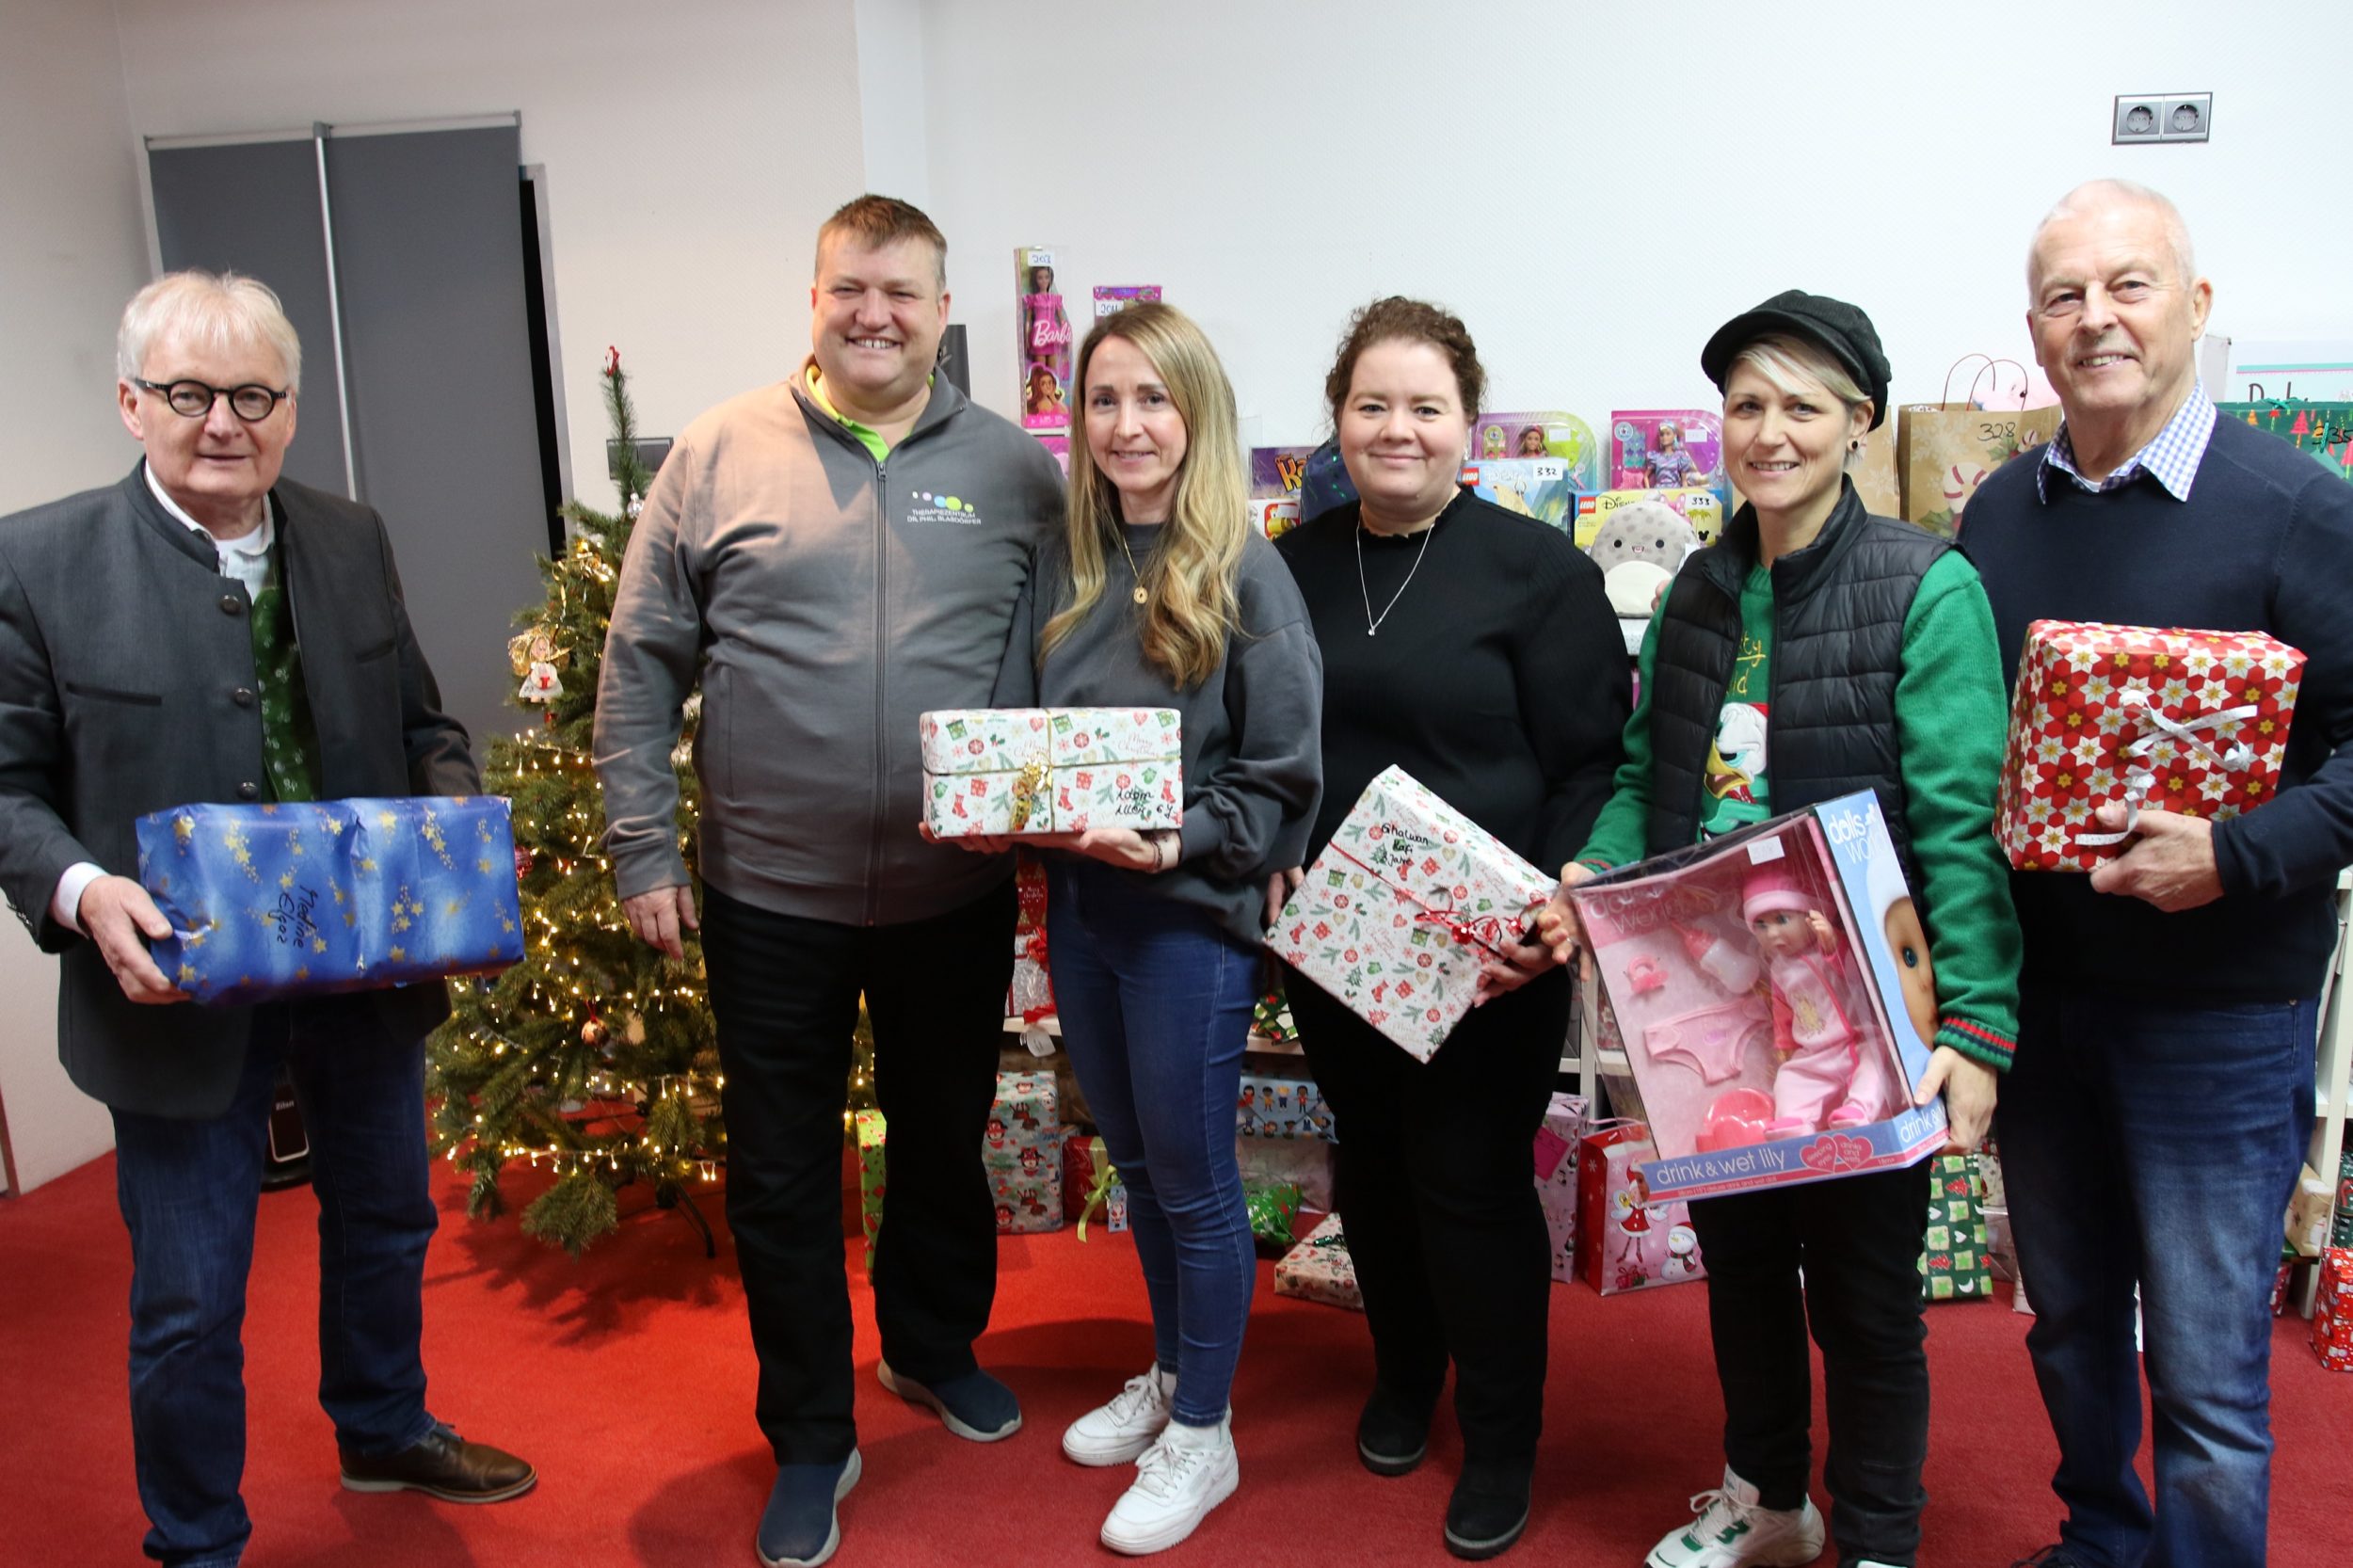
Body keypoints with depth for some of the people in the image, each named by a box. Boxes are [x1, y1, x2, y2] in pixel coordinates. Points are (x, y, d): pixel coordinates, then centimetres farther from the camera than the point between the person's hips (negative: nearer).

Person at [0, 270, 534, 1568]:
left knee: (385, 1220, 24)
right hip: (181, 985, -4)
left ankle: (383, 1429, 51)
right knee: (188, 1300, 10)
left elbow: (418, 723, 9)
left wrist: (458, 819, -10)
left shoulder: (353, 540, 2)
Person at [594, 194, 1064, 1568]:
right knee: (782, 1178, 11)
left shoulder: (1014, 470, 0)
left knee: (945, 1141, 20)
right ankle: (812, 1438, 31)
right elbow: (642, 662, -1)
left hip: (957, 895, 1)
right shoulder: (720, 454, -3)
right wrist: (642, 848, -4)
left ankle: (935, 1344, 46)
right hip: (771, 893, -1)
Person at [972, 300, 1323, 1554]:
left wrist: (1173, 845, -24)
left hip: (1191, 918, -6)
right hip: (1078, 906, 6)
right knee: (1135, 1162, 21)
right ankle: (1167, 1374, 43)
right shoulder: (1067, 571, 5)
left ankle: (1201, 1437, 28)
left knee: (1193, 1181, 9)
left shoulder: (1245, 577, -11)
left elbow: (1283, 784, -12)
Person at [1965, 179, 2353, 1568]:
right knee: (2070, 1320, 21)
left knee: (2207, 1374, 3)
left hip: (2218, 1007, -5)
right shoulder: (1999, 513, 5)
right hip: (2032, 985, 5)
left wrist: (2240, 855, -26)